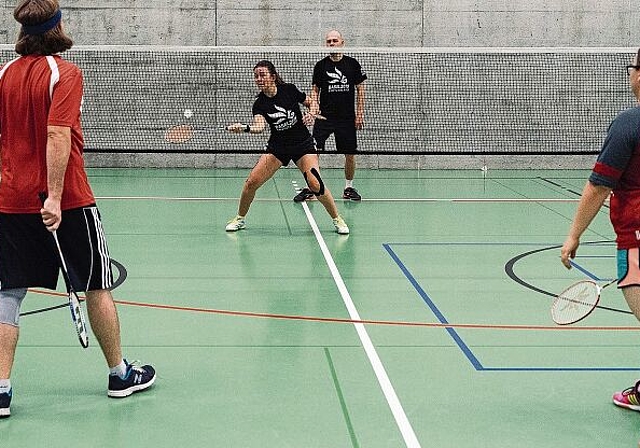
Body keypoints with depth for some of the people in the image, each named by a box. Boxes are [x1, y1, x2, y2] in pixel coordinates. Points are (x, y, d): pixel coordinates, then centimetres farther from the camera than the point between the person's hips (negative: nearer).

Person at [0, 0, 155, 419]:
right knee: (97, 287, 10)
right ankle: (120, 373, 23)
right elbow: (57, 135, -22)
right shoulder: (64, 73, -12)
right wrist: (54, 196, -25)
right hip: (68, 202, -5)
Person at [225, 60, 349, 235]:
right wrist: (243, 127, -44)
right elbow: (259, 126, -26)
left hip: (303, 144, -2)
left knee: (315, 184, -20)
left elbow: (312, 103, 4)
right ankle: (240, 218, 13)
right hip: (277, 147, 2)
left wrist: (311, 113, -18)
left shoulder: (289, 90, -10)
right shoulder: (260, 103, -8)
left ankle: (337, 219, 0)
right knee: (251, 182, -10)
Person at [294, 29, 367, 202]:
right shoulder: (320, 65, 3)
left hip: (347, 117, 0)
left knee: (350, 154, 5)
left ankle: (349, 188, 23)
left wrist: (360, 114, 0)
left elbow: (360, 89, 6)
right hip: (324, 116, 0)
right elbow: (315, 90, 8)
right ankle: (310, 189, -3)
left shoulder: (352, 64, 2)